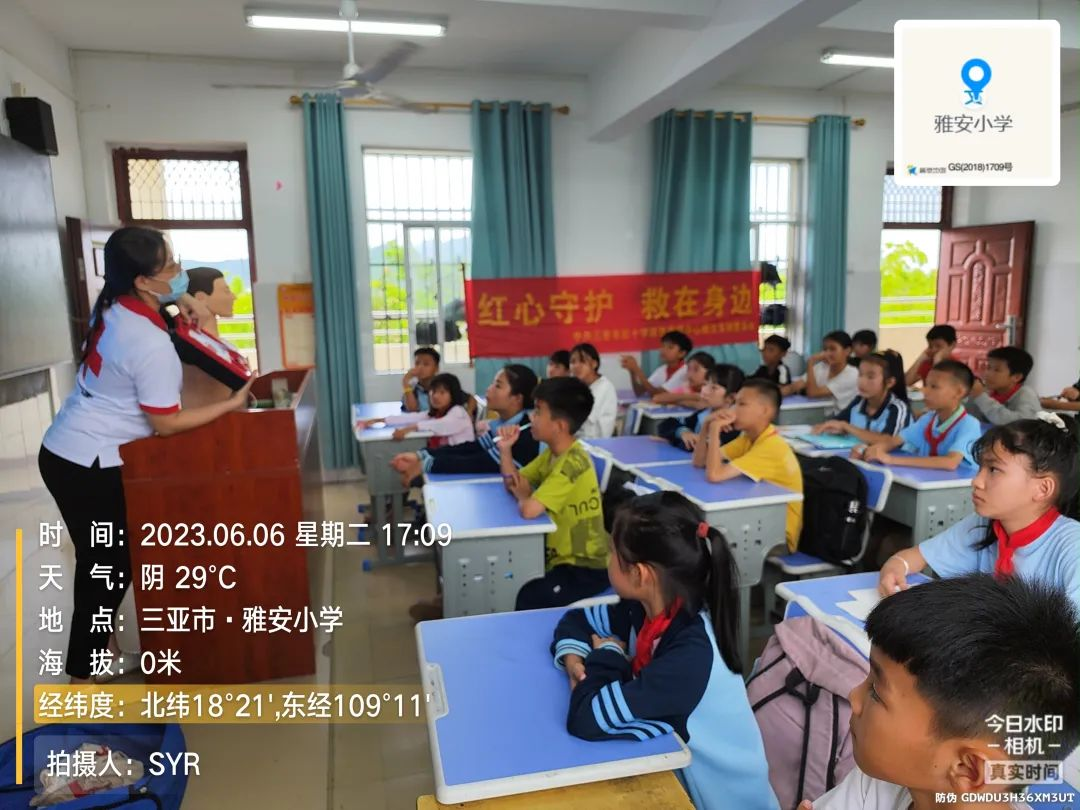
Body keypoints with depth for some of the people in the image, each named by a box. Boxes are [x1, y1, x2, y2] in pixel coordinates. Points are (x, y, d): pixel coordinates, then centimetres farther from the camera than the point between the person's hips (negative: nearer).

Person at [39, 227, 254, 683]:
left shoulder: (110, 305, 0)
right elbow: (166, 424, -19)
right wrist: (231, 404, -12)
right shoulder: (152, 346, -26)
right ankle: (84, 671, 21)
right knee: (111, 565, 7)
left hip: (61, 452, 9)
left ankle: (97, 640, 38)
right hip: (92, 467, -8)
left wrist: (185, 300, 5)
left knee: (99, 558, 21)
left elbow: (167, 289, 24)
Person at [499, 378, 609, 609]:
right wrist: (505, 449, -8)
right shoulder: (553, 453, 3)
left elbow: (529, 509, -34)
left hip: (586, 567, -9)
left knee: (527, 599, -26)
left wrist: (522, 494, -12)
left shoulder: (572, 463, -27)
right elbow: (514, 483, 7)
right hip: (562, 554, 9)